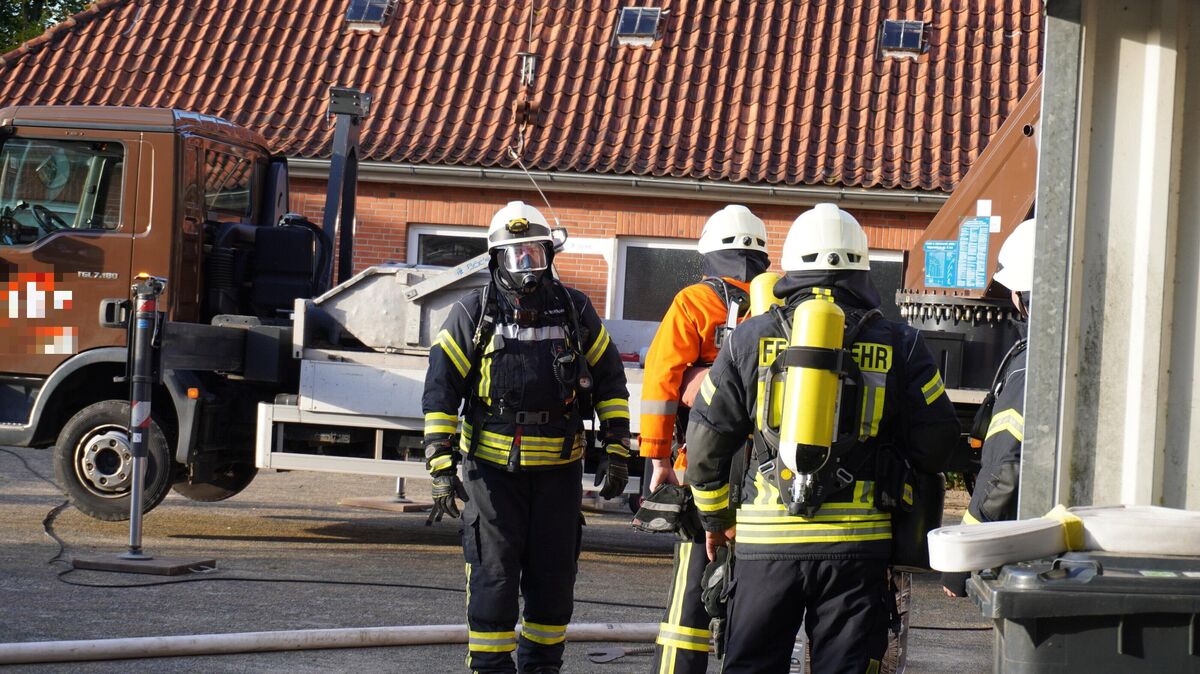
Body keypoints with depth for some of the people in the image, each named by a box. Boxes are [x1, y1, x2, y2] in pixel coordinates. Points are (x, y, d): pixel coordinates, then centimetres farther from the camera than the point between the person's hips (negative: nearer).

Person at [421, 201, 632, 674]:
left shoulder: (574, 310, 6)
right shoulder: (473, 314, -2)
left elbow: (610, 382, 12)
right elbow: (440, 390, -3)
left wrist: (616, 452, 6)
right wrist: (441, 467, -10)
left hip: (559, 469, 3)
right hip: (493, 469, -3)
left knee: (553, 579, 9)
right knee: (493, 578, -4)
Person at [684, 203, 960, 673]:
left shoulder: (750, 339, 2)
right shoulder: (897, 345, 0)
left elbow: (706, 440, 5)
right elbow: (935, 442, 2)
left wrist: (716, 518, 19)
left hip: (766, 542, 0)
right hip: (856, 545, 0)